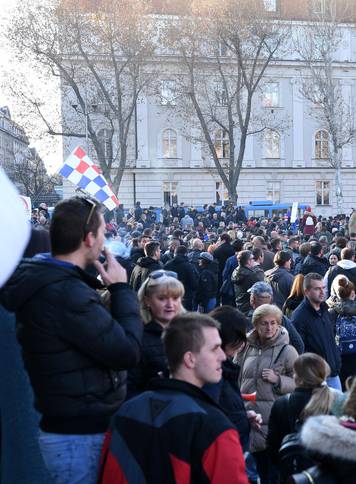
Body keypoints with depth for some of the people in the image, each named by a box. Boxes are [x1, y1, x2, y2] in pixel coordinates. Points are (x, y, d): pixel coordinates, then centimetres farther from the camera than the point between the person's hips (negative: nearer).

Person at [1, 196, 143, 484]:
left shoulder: (44, 282, 7)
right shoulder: (66, 293, -25)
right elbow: (128, 352, -22)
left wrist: (106, 288, 6)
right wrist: (121, 288, -12)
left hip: (65, 426, 10)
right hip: (82, 436, -10)